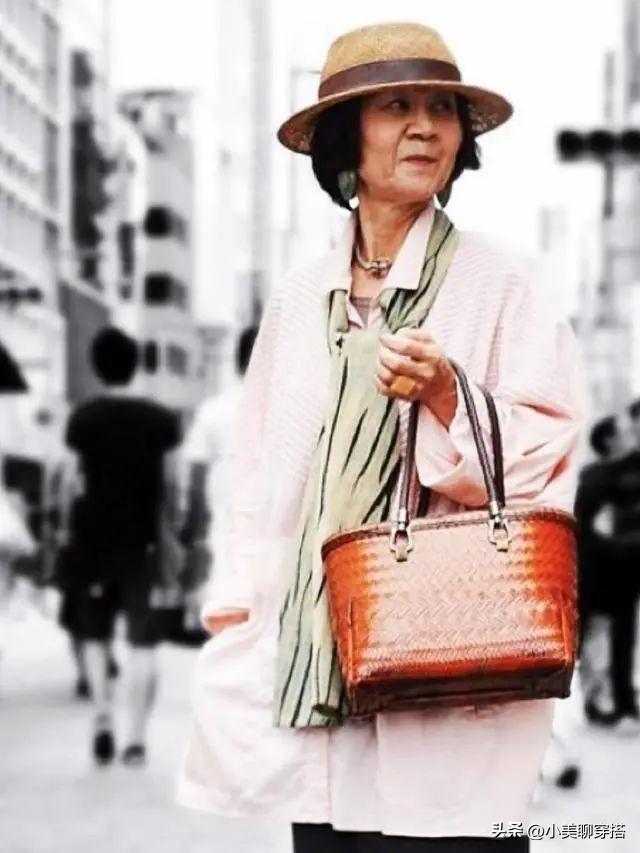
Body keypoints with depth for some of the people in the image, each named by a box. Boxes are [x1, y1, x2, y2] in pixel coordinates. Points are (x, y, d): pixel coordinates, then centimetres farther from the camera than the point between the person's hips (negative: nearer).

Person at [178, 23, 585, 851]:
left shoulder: (497, 285, 0)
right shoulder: (300, 298, 13)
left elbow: (539, 459, -3)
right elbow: (259, 473, 16)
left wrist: (444, 396, -19)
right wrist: (236, 615, 11)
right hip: (313, 658, 4)